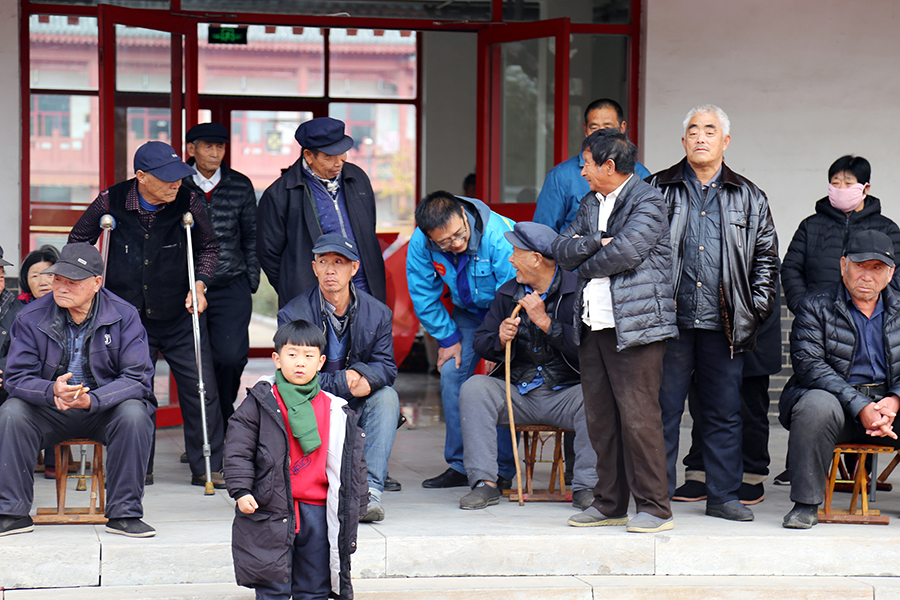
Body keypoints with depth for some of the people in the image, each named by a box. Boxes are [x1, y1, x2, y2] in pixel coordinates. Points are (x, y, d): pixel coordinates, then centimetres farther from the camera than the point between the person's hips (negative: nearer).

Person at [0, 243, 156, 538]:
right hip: (50, 413, 1)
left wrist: (91, 400, -32)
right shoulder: (32, 318, -5)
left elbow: (137, 378, -14)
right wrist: (52, 391, -31)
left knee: (134, 414, -33)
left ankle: (124, 514, -22)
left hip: (105, 408, -1)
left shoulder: (124, 316, -9)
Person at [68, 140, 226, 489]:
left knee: (200, 388, -2)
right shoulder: (110, 202, -10)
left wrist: (200, 283, -5)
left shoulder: (188, 203, -9)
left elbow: (208, 247, 9)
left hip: (179, 315, 0)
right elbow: (78, 241, 9)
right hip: (127, 315, 0)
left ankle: (207, 468, 9)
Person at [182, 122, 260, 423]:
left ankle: (224, 418, 13)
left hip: (231, 286, 0)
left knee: (231, 356, -13)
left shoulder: (240, 186, 7)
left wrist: (251, 281, 10)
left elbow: (251, 236, 15)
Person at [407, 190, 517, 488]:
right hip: (467, 311, 5)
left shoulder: (498, 236, -36)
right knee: (451, 373, -5)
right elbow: (424, 297, -5)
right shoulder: (420, 245, -22)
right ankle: (460, 465, 5)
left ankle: (503, 469, -8)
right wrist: (448, 338, -4)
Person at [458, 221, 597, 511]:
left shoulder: (577, 291, -8)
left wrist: (545, 322, -22)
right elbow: (480, 341, 10)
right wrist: (500, 340, -12)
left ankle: (586, 487, -24)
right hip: (518, 394, 4)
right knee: (474, 388, -21)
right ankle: (484, 482, -21)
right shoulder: (507, 293, 9)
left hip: (566, 392, -4)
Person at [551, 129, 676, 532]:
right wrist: (596, 243, -9)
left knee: (638, 416, -8)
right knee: (600, 418, 9)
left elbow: (624, 253, -19)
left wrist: (585, 263, -3)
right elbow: (562, 250, 10)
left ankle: (654, 507, -2)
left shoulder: (647, 203, -6)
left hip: (635, 326, -8)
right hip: (593, 326, 8)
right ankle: (609, 504, 17)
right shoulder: (590, 203, 19)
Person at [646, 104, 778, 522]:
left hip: (724, 326, 2)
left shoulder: (749, 198, 12)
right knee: (663, 410, 1)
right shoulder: (656, 190, 6)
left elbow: (767, 257, 15)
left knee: (724, 414, 7)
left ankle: (723, 496, 17)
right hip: (671, 322, -2)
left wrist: (756, 308, 4)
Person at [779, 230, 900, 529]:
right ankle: (805, 504, -23)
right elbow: (809, 366, -13)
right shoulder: (815, 307, -1)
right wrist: (860, 407, -23)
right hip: (835, 397, -3)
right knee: (817, 406, -37)